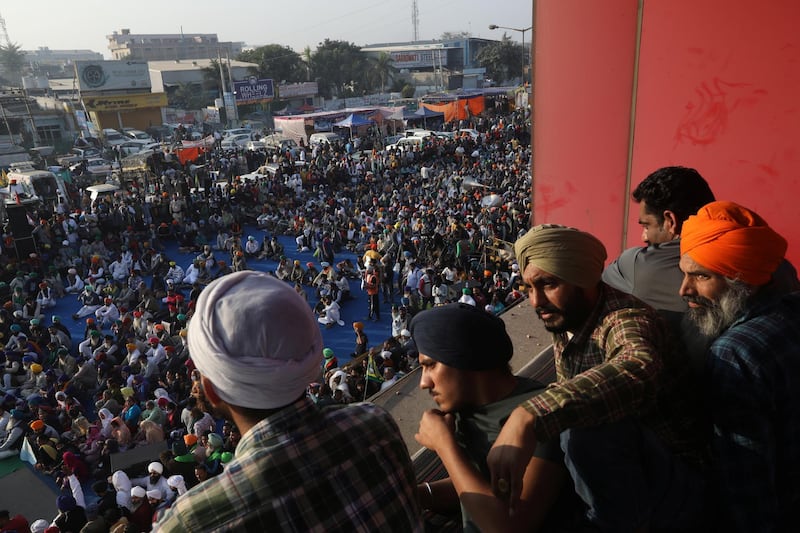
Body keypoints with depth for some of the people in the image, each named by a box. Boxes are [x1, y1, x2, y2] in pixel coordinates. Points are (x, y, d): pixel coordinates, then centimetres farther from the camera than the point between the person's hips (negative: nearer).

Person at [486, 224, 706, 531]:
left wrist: (529, 416, -60)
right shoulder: (564, 327, 2)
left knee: (592, 422, -32)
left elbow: (639, 369, -50)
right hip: (623, 465, 9)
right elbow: (568, 396, 10)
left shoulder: (625, 319, -26)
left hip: (676, 488, -9)